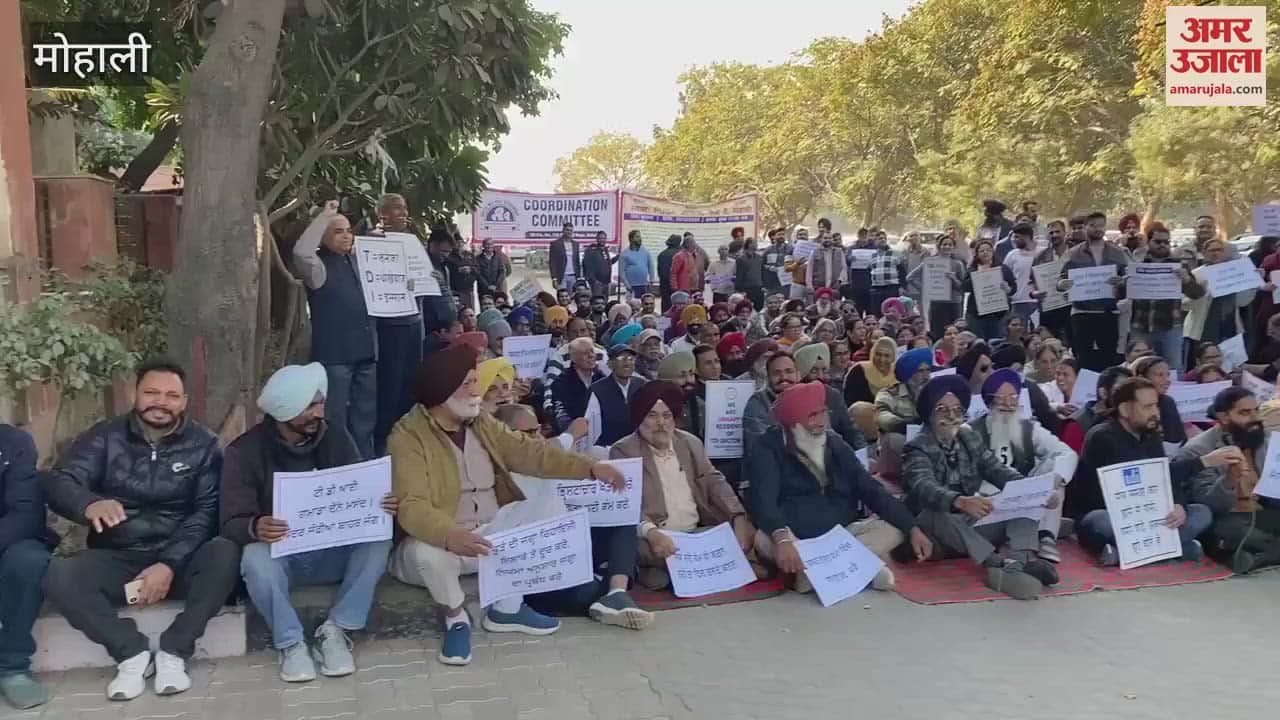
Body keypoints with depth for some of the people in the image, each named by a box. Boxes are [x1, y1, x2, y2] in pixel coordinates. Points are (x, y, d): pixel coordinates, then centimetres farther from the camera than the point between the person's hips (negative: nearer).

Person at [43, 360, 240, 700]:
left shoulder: (203, 444, 0)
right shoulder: (105, 437, 3)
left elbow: (207, 511, -8)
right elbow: (59, 482, -12)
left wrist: (170, 564, -22)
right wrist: (89, 504, -37)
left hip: (180, 558, -1)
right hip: (116, 558, 1)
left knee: (226, 554, -31)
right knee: (58, 575, -27)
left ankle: (173, 653, -17)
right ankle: (133, 653, -12)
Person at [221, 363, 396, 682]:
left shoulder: (336, 438, -2)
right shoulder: (244, 451, -10)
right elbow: (231, 523, -12)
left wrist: (381, 507, -24)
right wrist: (255, 528, -37)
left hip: (332, 554, 2)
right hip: (279, 555, -2)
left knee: (379, 538, -26)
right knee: (255, 557, -36)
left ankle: (335, 631, -17)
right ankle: (291, 643, -16)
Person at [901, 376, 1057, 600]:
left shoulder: (970, 439, 13)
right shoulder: (917, 448, -8)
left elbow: (997, 470, 1)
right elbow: (924, 487, -27)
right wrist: (959, 501, -47)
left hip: (976, 524, 6)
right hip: (939, 529, -5)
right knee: (933, 513, -36)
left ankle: (1021, 559, -38)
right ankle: (999, 563, -50)